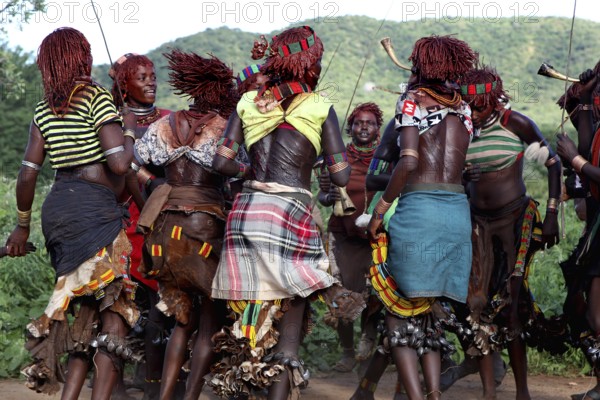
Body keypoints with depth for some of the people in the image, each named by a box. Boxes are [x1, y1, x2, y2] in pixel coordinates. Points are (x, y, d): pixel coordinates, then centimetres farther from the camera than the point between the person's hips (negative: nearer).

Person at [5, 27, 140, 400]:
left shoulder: (44, 110, 13)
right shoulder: (97, 97, -5)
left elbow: (28, 173, 9)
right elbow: (120, 164, -14)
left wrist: (23, 225, 19)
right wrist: (130, 130, 6)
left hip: (56, 210, 7)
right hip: (95, 208, -7)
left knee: (87, 310, 14)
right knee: (114, 311, -3)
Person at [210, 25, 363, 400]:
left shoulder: (249, 103, 11)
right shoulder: (320, 108, 2)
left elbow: (222, 161, 6)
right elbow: (341, 175, -1)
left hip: (246, 210, 4)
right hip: (291, 213, -4)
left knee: (247, 317, 12)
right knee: (291, 320, 2)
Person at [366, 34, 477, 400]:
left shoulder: (413, 100, -1)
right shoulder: (463, 108, 15)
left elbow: (408, 161, -12)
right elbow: (464, 166, 9)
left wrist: (380, 210, -6)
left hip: (418, 206, -5)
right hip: (459, 210, 5)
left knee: (400, 311, 1)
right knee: (431, 312, 14)